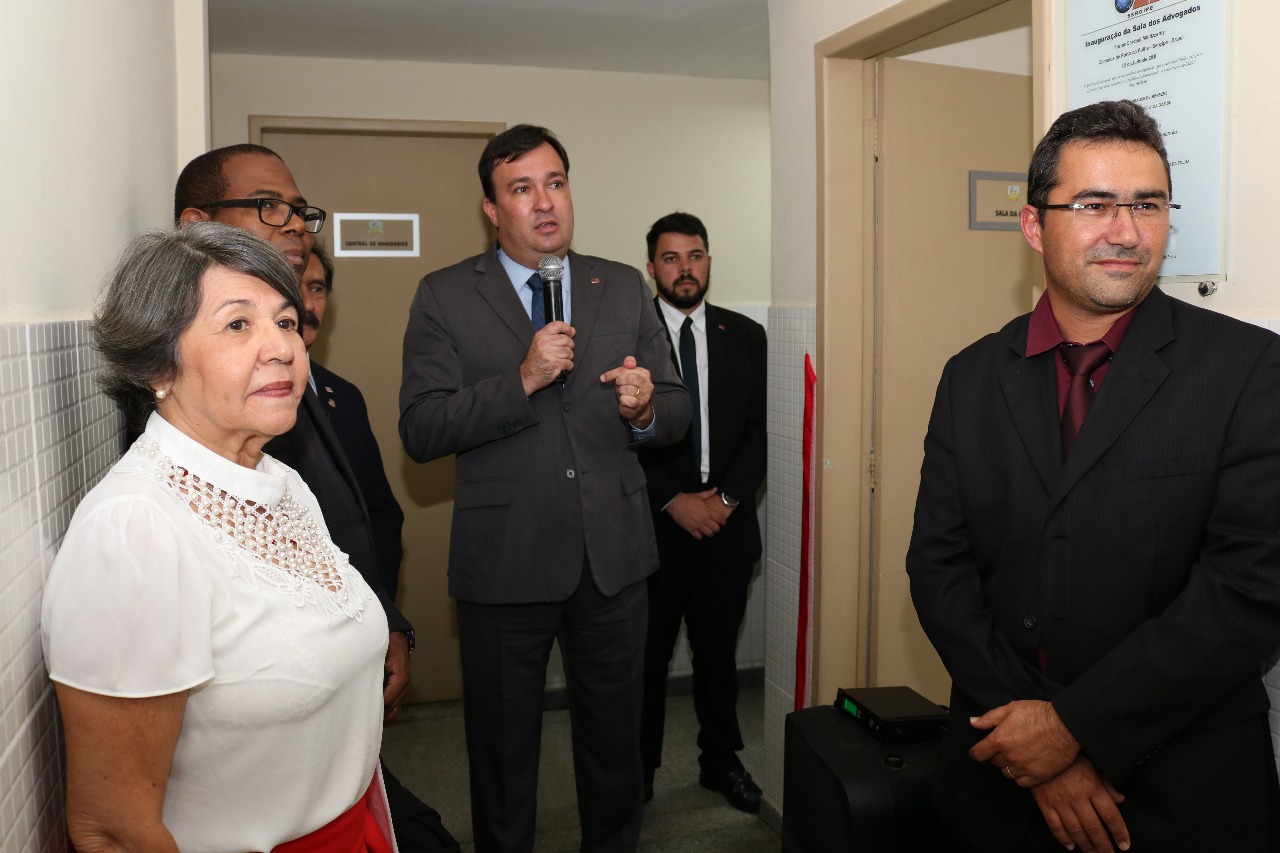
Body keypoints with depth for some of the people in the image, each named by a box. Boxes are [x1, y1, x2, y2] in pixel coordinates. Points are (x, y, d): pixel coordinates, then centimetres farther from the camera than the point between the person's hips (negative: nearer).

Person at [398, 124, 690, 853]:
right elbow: (421, 431, -12)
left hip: (614, 556, 3)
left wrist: (645, 410, -16)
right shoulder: (445, 297, -3)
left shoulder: (625, 288, 6)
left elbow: (677, 413, 7)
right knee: (502, 751, 16)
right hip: (504, 562, -2)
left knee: (616, 739, 19)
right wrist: (522, 380, -22)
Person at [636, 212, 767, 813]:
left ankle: (721, 761, 30)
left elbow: (759, 430, 4)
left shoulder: (745, 336, 7)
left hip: (727, 522, 2)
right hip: (654, 526, -2)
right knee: (647, 655, 8)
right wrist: (675, 501, -12)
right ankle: (638, 769, 26)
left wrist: (726, 498, -9)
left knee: (718, 651, 13)